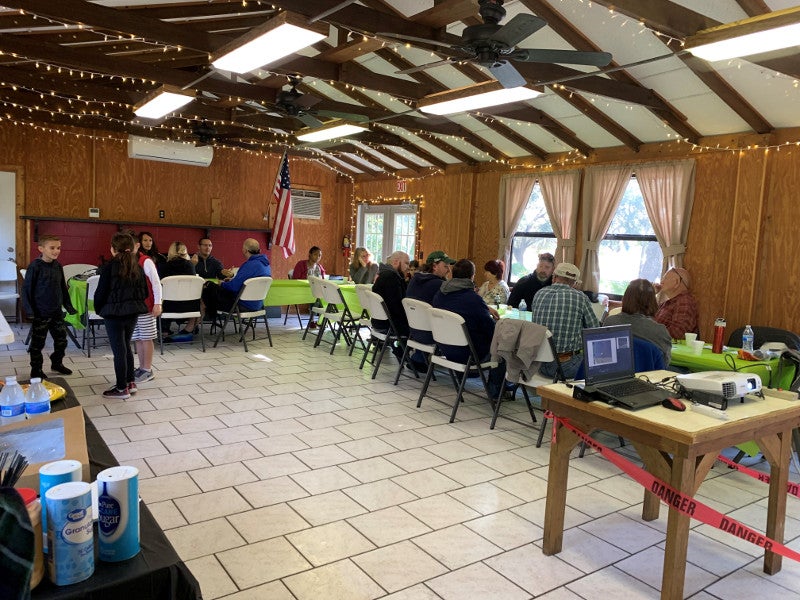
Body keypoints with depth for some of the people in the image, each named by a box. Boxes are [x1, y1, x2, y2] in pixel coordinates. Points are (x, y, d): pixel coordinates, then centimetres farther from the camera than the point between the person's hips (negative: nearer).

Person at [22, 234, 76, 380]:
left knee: (61, 340, 13)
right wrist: (29, 310, -15)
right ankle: (36, 370, 20)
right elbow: (26, 289, -11)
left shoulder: (58, 266, 4)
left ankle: (57, 363, 33)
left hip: (57, 312, 6)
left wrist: (68, 305, 12)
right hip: (40, 313, -5)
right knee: (38, 343, 6)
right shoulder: (35, 267, -14)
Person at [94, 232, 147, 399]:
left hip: (114, 312, -6)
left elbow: (101, 292, -9)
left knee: (119, 350, 1)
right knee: (126, 347, 19)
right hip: (133, 312, 6)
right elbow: (144, 292, 7)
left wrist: (98, 309, 6)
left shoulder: (109, 266, -12)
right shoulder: (137, 267, 4)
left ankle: (122, 388, 8)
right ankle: (130, 382, 25)